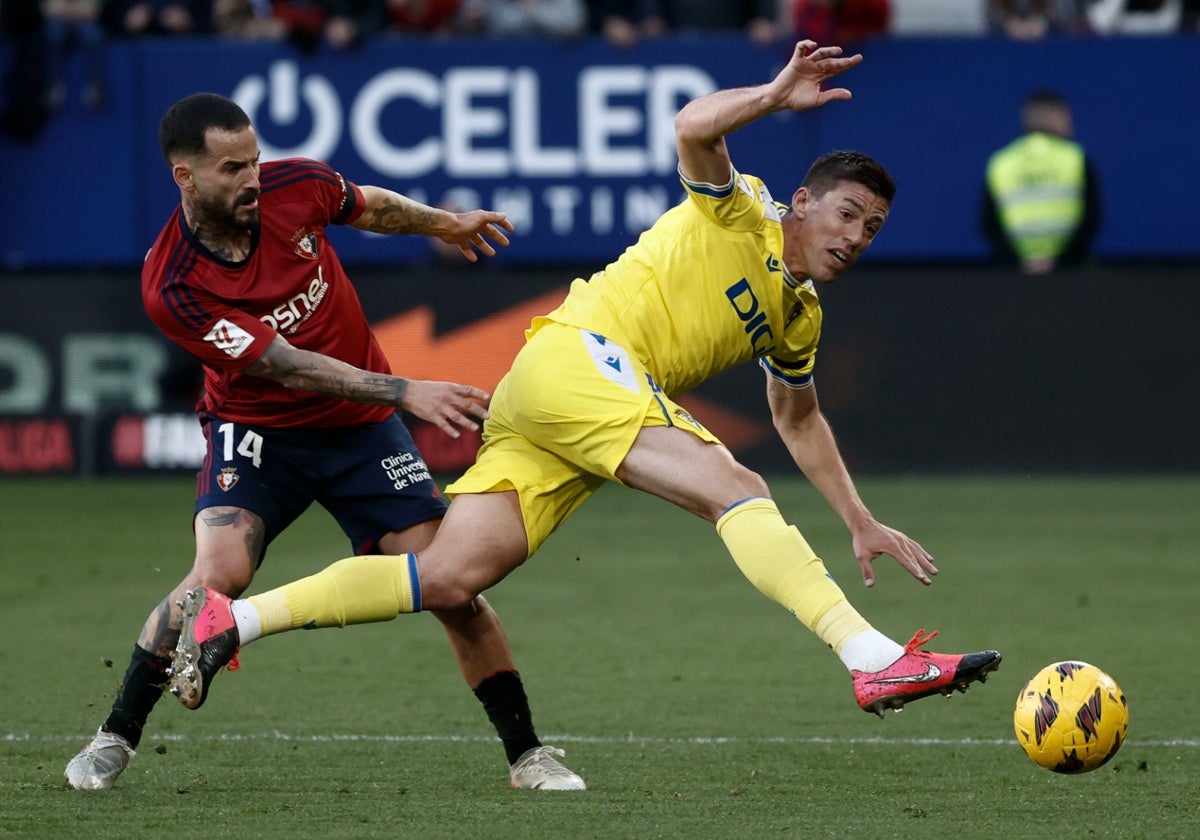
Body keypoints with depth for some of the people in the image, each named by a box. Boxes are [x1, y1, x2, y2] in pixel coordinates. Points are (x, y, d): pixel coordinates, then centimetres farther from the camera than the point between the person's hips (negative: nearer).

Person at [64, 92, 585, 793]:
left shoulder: (295, 186, -14)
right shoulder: (171, 287, -25)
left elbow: (369, 207, 12)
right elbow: (286, 367, -28)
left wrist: (441, 223, 21)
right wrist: (407, 391, -34)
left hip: (362, 425, 3)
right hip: (258, 431, -3)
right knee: (218, 574, -26)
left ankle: (527, 753, 4)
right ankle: (116, 737, -7)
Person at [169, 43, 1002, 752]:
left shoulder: (800, 316, 24)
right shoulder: (740, 212, 1)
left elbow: (799, 419, 39)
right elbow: (694, 127, -18)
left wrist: (859, 520, 37)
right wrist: (778, 96, -26)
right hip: (578, 355, -9)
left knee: (450, 579, -4)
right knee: (736, 487, -24)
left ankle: (230, 619, -3)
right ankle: (875, 661, -36)